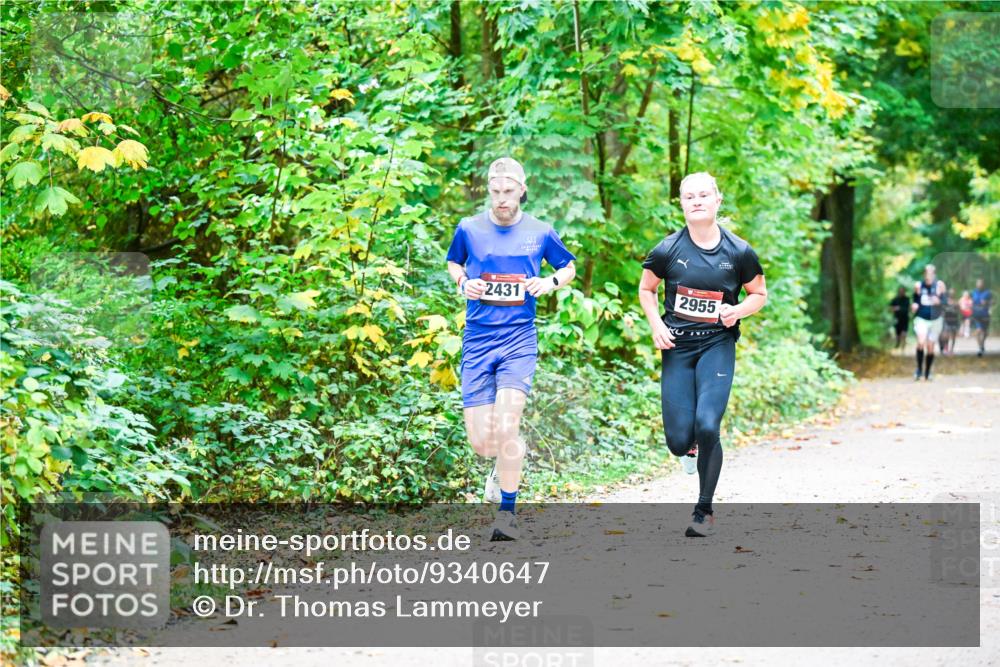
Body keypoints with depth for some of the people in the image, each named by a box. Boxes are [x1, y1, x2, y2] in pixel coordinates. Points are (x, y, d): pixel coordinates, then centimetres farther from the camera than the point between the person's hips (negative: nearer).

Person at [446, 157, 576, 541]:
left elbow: (568, 267, 19)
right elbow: (453, 263, 23)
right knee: (481, 443, -3)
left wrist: (552, 282, -3)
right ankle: (503, 465, 34)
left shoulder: (541, 232, 3)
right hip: (477, 340, 2)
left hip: (519, 339, -1)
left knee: (506, 426, -20)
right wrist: (463, 283, 1)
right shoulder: (469, 229, 4)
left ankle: (507, 513, -5)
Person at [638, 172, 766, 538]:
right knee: (679, 443, -5)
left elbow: (759, 294, 10)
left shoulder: (739, 252, -4)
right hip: (677, 347, 1)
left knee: (707, 428, -18)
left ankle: (704, 511, 3)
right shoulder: (667, 250, -4)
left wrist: (738, 310, -11)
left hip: (718, 345, -1)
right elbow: (646, 289, 12)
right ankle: (691, 440, 38)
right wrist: (656, 325, -4)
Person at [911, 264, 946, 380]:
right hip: (921, 319, -1)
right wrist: (913, 306, -8)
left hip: (935, 320, 1)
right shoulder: (918, 286, 0)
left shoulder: (940, 285, -3)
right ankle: (919, 368, -8)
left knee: (930, 347, 5)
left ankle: (927, 374, 20)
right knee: (921, 342, -23)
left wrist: (939, 301, -22)